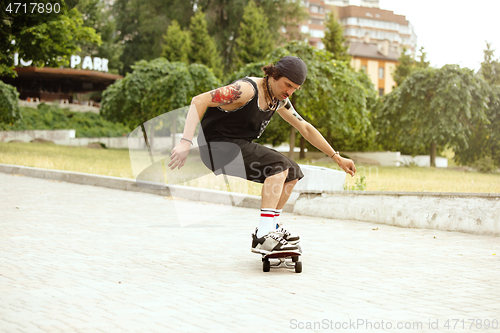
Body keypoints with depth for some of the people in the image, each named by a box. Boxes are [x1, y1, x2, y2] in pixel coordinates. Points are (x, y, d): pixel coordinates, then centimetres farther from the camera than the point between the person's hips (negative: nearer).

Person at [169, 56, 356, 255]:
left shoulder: (279, 100, 7)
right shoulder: (247, 90, -21)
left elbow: (305, 129, 18)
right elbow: (199, 101, -28)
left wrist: (336, 157, 17)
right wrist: (185, 142, -39)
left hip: (240, 146, 9)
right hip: (218, 147, -9)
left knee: (292, 173, 8)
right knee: (278, 166, -25)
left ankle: (269, 227, 17)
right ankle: (264, 237, -28)